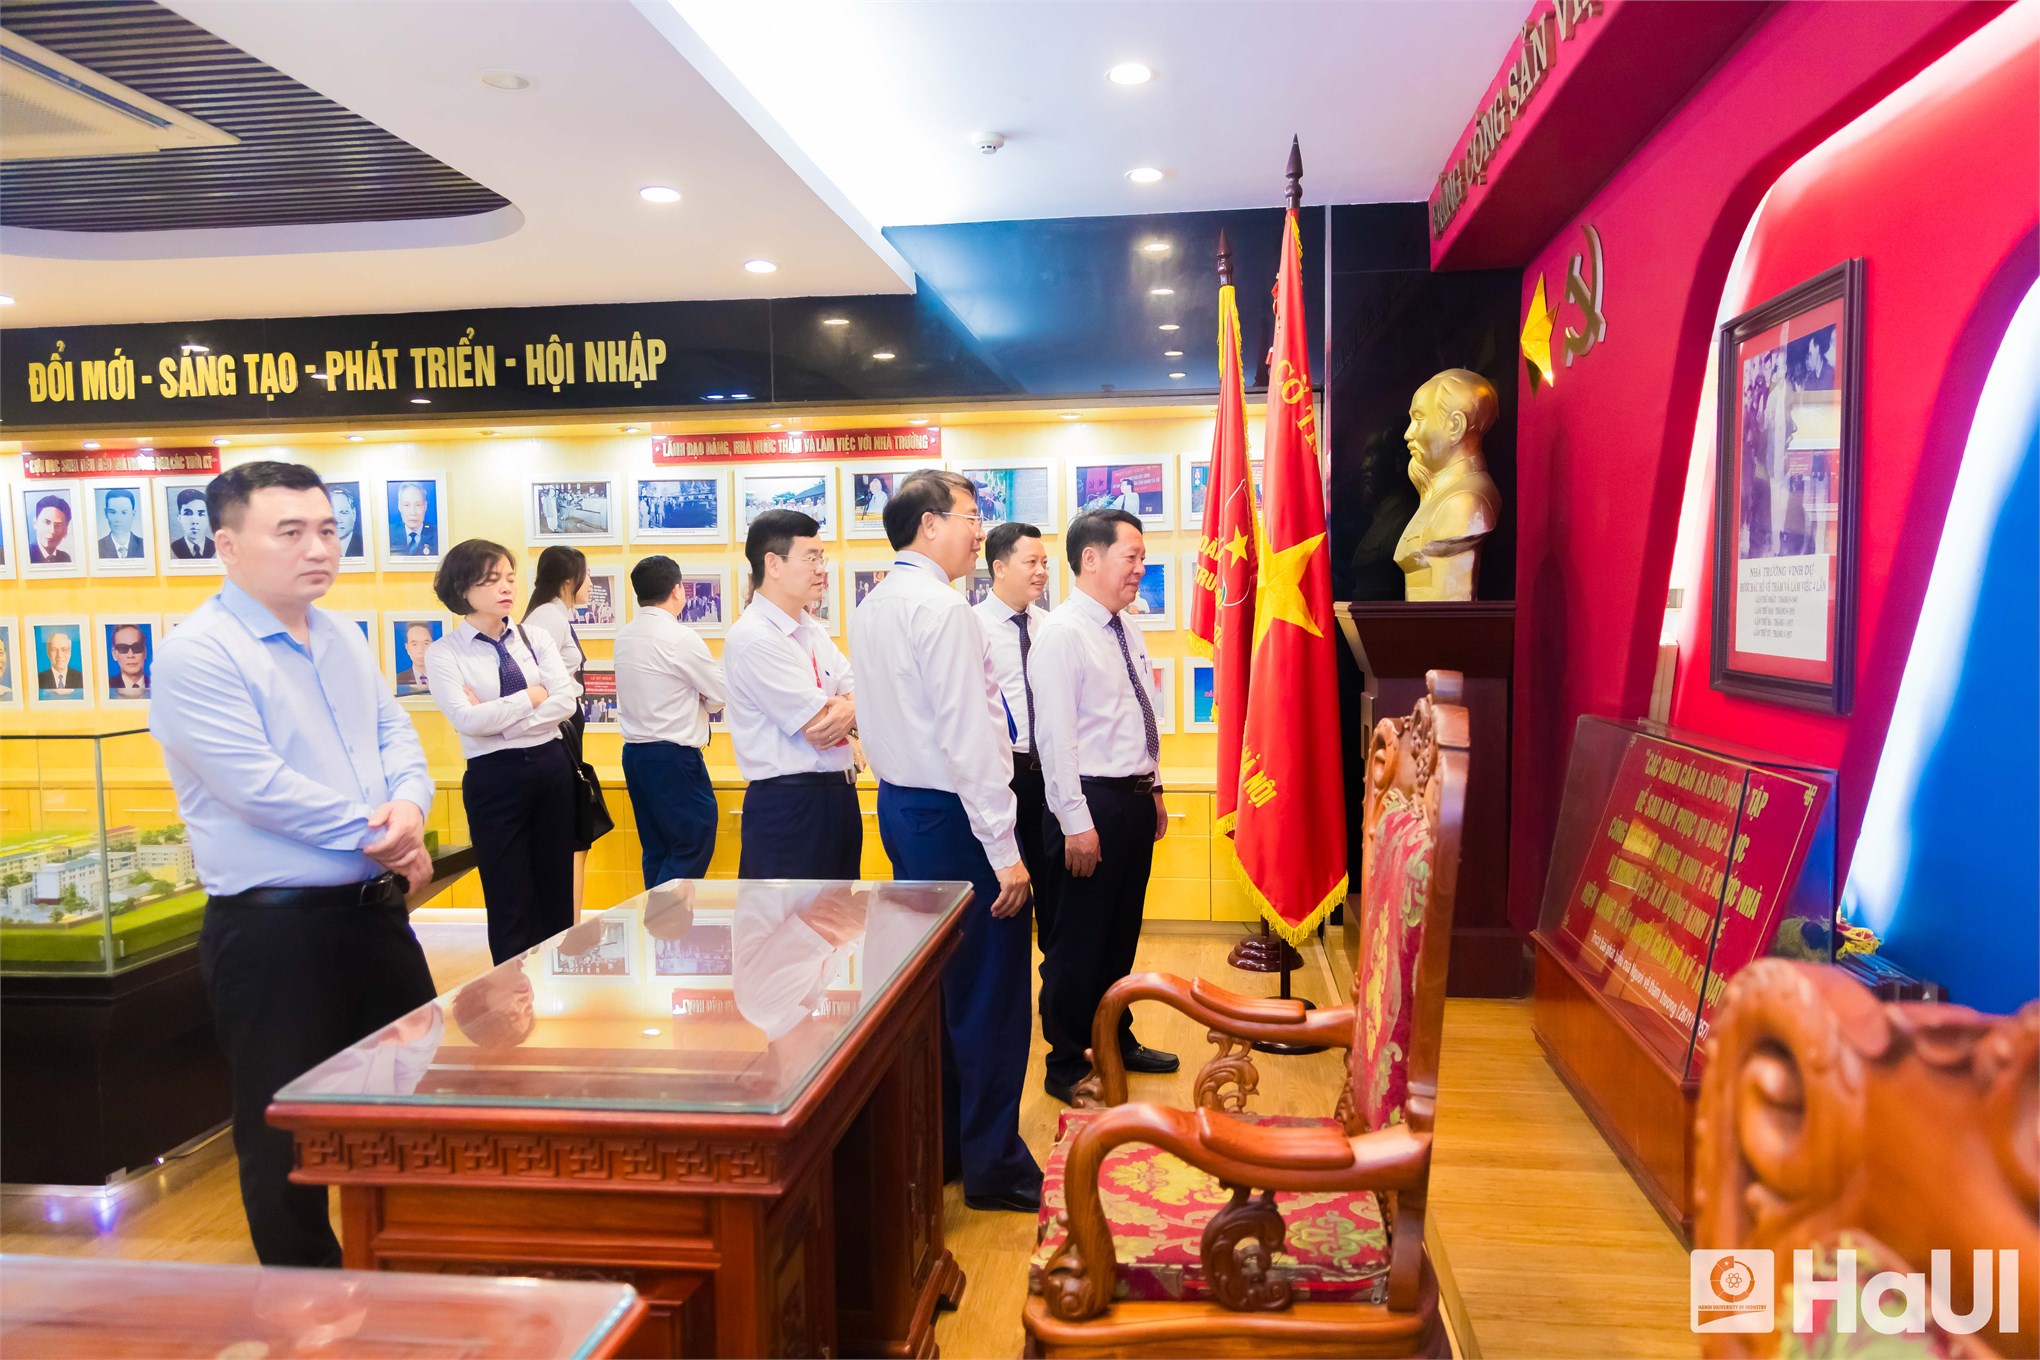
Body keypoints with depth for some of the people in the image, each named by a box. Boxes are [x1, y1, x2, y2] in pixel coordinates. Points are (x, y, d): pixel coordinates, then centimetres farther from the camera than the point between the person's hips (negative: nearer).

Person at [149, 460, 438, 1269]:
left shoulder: (344, 639, 10)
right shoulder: (198, 655, -15)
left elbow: (394, 734, 9)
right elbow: (260, 787, -22)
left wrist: (408, 805, -13)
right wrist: (377, 835, -15)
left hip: (374, 910, 8)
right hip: (273, 929, -8)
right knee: (289, 1132, 8)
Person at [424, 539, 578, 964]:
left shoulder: (536, 639, 6)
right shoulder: (444, 653, -4)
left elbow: (566, 700, -6)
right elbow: (468, 720, -16)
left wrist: (500, 717, -14)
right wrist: (532, 696, -9)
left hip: (552, 768, 4)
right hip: (494, 778, -3)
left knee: (557, 896, 11)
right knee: (510, 905, 5)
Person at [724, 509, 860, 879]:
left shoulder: (811, 630, 12)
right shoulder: (753, 638, -15)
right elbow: (819, 729, -18)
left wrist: (848, 710, -16)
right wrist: (857, 707, 1)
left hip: (838, 795, 9)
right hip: (789, 807, -8)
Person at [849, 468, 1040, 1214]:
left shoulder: (871, 608, 12)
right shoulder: (942, 609, -17)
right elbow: (967, 738, -22)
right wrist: (1004, 849, -20)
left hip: (899, 805, 10)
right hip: (952, 815, -10)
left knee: (933, 983, 18)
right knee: (990, 991, 1)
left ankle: (935, 1143, 30)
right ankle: (992, 1166, 12)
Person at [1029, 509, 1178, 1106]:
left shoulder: (1128, 634, 12)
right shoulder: (1062, 635, -15)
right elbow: (1055, 737, -19)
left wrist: (1154, 792, 18)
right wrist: (1077, 823, -21)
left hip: (1135, 799, 8)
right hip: (1093, 801, -8)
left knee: (1122, 933, 20)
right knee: (1078, 940, 3)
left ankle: (1118, 1041, 36)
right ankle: (1066, 1067, 18)